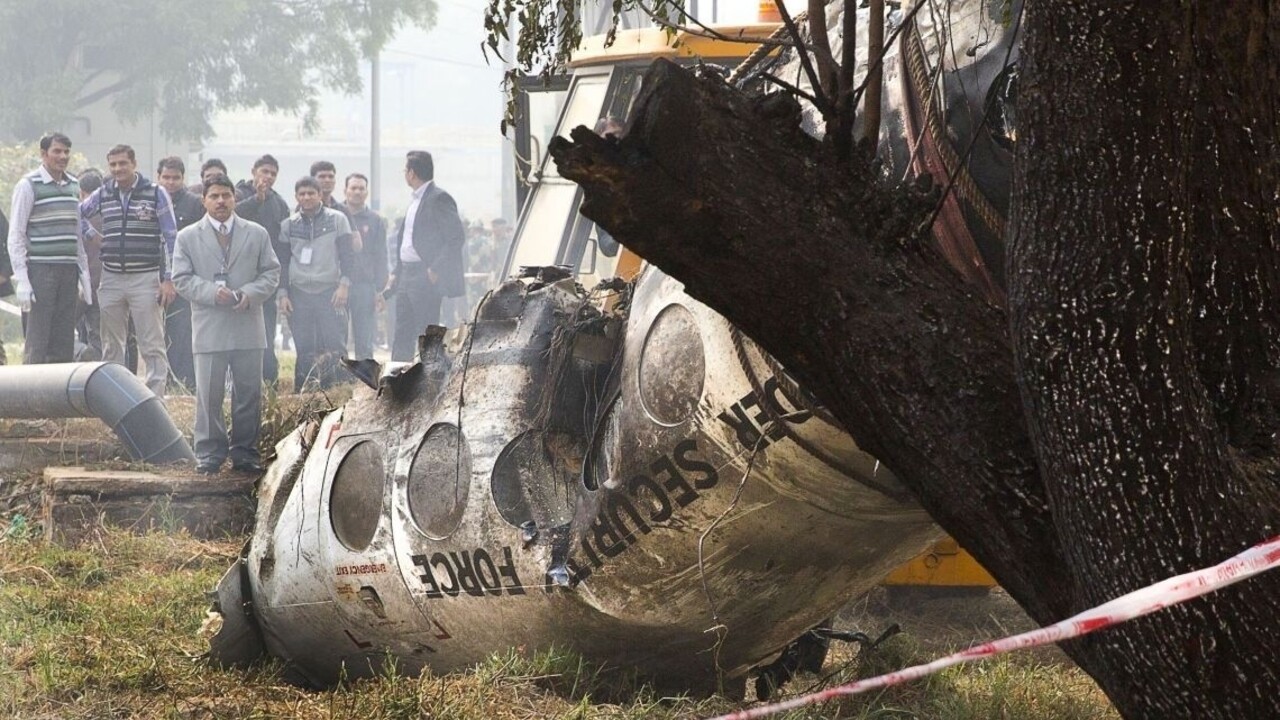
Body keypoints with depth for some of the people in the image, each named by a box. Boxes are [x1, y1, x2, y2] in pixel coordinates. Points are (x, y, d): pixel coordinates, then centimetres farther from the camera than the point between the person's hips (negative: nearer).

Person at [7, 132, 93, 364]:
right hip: (40, 270, -6)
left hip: (68, 271, 6)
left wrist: (84, 275, 17)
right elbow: (15, 236, -6)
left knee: (64, 342, 5)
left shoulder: (73, 186, 15)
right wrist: (21, 279, -13)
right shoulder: (28, 186, -4)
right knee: (37, 344, -7)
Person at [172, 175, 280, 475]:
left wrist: (250, 293, -11)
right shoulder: (188, 237, 7)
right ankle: (209, 453, 7)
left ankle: (245, 452, 12)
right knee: (209, 394, 0)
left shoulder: (257, 234, 10)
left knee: (248, 393, 4)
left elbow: (271, 272, 8)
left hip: (248, 326, 1)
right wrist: (212, 291, -15)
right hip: (209, 328, -1)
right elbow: (182, 279, 1)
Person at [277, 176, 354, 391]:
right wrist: (283, 293, 3)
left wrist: (344, 285, -10)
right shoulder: (289, 225, 10)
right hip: (299, 293, 2)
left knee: (333, 346, -9)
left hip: (329, 293, -2)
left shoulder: (337, 220, 3)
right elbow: (283, 261, 12)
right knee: (304, 350, 0)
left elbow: (347, 255, 1)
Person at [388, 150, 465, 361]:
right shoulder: (415, 200, 18)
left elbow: (456, 238, -16)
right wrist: (396, 273, 16)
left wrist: (435, 270, -19)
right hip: (406, 276, 9)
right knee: (402, 337, 9)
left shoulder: (439, 199, -11)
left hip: (426, 278, -9)